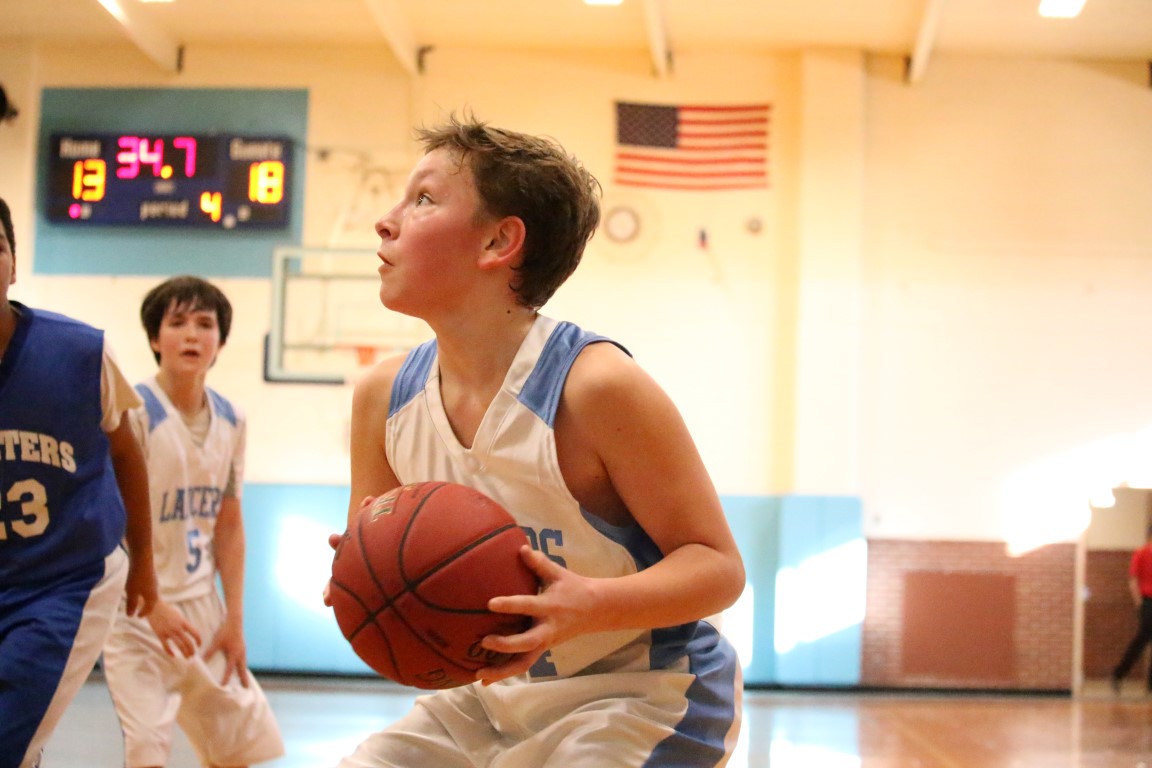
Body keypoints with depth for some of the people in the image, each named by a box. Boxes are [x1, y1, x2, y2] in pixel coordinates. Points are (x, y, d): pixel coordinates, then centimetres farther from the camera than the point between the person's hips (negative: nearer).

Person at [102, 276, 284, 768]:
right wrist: (153, 606, -22)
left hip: (202, 606, 6)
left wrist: (234, 619, 4)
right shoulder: (134, 413, -14)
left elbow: (228, 525, 9)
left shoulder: (231, 422, 5)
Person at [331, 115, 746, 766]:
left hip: (642, 697, -6)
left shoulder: (596, 385, -22)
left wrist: (591, 607, -34)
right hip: (491, 699, 6)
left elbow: (718, 565, -17)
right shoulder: (384, 395, -4)